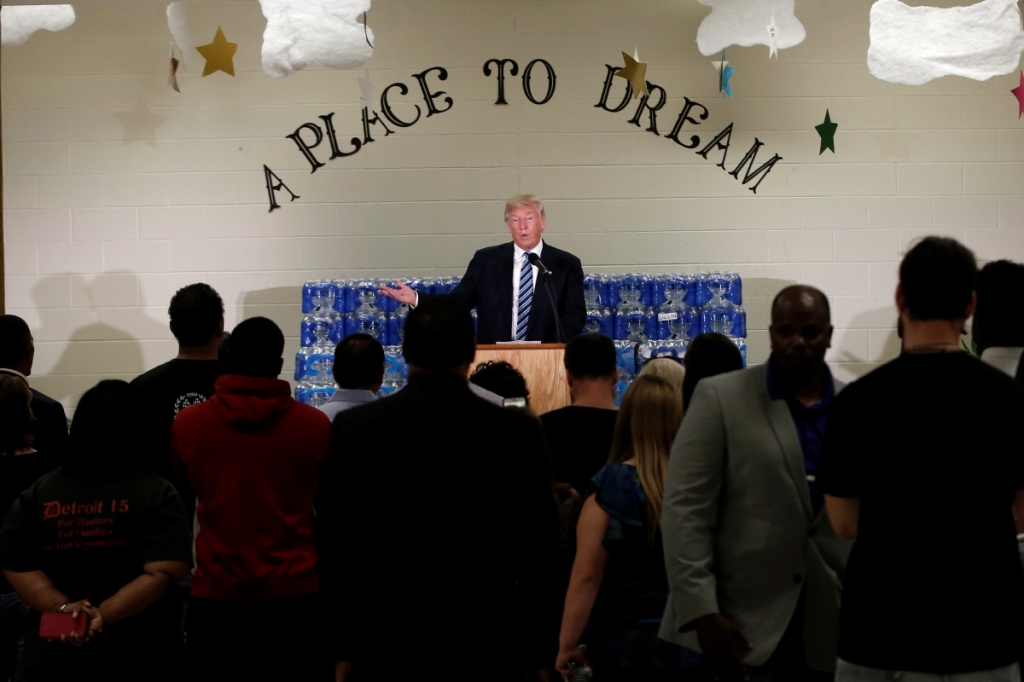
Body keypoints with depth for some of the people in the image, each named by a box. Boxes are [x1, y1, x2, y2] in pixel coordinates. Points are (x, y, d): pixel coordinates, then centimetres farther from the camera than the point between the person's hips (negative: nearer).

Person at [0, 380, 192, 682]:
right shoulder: (156, 494, -8)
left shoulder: (36, 493, 2)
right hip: (139, 655, -2)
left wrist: (61, 607, -11)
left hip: (53, 653, 2)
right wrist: (104, 614, -18)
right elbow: (163, 572, -18)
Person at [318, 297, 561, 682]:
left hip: (384, 642, 1)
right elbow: (538, 551, -3)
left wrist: (344, 649, 8)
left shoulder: (353, 429, -4)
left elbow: (336, 546, 1)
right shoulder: (517, 433, -7)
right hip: (484, 645, -1)